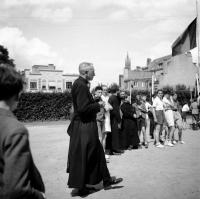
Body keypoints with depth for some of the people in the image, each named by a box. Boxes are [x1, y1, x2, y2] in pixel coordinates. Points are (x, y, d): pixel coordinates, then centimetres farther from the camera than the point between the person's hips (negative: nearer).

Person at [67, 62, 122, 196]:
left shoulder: (80, 83, 11)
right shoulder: (81, 85, -20)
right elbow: (83, 108, -27)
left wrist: (97, 105, 10)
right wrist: (98, 105, -14)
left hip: (85, 126, 11)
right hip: (84, 127, -11)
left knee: (97, 153, 18)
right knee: (82, 157, 3)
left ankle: (106, 180, 31)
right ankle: (79, 187, 18)